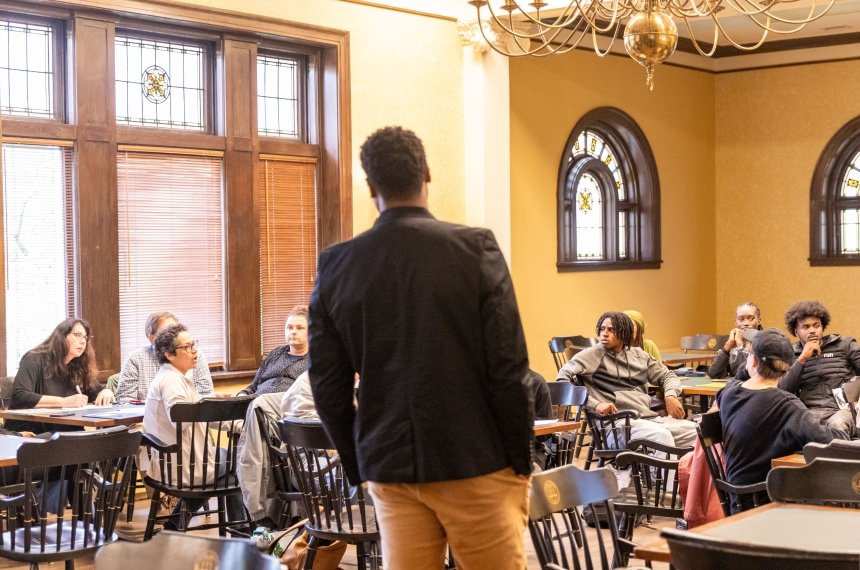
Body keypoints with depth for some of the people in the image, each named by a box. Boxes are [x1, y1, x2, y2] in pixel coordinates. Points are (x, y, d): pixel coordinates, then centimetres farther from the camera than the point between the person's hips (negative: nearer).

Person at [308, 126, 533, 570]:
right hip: (475, 462, -3)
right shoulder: (476, 249, -9)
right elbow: (508, 367, -10)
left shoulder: (335, 266, 0)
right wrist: (520, 459, 0)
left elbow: (328, 384, 3)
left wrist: (358, 466, 14)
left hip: (389, 466, 3)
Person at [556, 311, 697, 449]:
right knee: (661, 435, -33)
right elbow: (562, 380, -7)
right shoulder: (592, 355, 5)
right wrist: (595, 404, -19)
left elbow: (667, 375, 30)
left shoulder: (638, 355, 21)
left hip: (651, 417, 6)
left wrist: (671, 396, 6)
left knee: (695, 430, -13)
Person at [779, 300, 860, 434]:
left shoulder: (844, 345, 13)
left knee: (838, 424, -37)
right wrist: (802, 358, -4)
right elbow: (783, 391, 2)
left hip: (844, 409, -1)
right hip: (812, 412, 1)